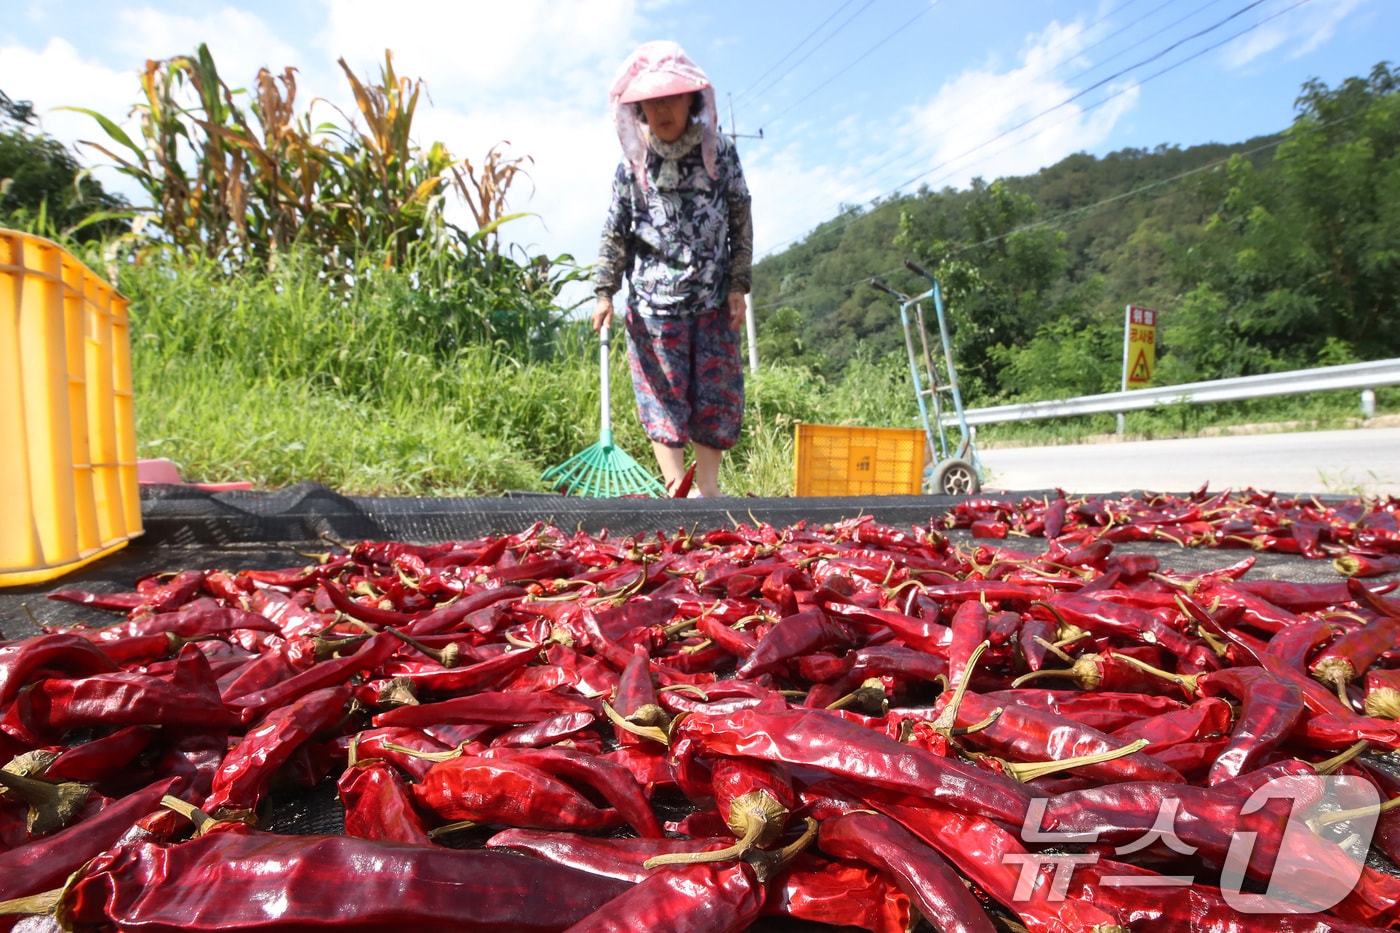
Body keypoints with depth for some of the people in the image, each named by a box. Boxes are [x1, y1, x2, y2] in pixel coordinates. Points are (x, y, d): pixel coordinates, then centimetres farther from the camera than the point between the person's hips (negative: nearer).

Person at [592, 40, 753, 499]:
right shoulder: (632, 163, 1)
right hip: (653, 301, -1)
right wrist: (604, 292, -1)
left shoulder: (719, 152, 2)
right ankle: (677, 490, -2)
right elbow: (615, 232, 5)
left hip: (713, 301, 1)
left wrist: (738, 285, 1)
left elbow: (741, 223, 6)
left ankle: (708, 489, 14)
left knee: (716, 393, 3)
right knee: (663, 395, -3)